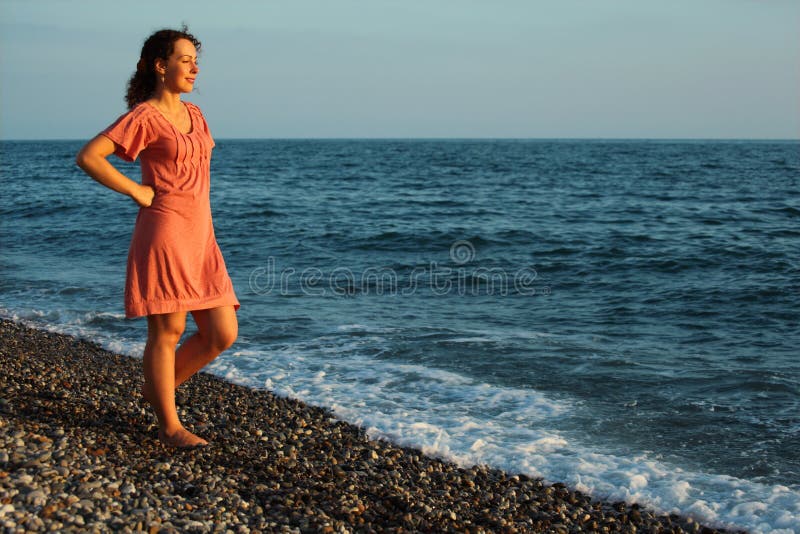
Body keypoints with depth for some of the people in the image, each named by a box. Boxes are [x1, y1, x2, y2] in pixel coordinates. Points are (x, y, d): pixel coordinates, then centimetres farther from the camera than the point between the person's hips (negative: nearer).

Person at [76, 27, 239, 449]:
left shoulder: (193, 114, 16)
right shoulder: (144, 117, -6)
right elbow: (88, 157, -14)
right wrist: (138, 192, -11)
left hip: (201, 238, 8)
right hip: (165, 234, -8)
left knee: (222, 335, 5)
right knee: (168, 331, -1)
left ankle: (158, 389, 25)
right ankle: (170, 426, 12)